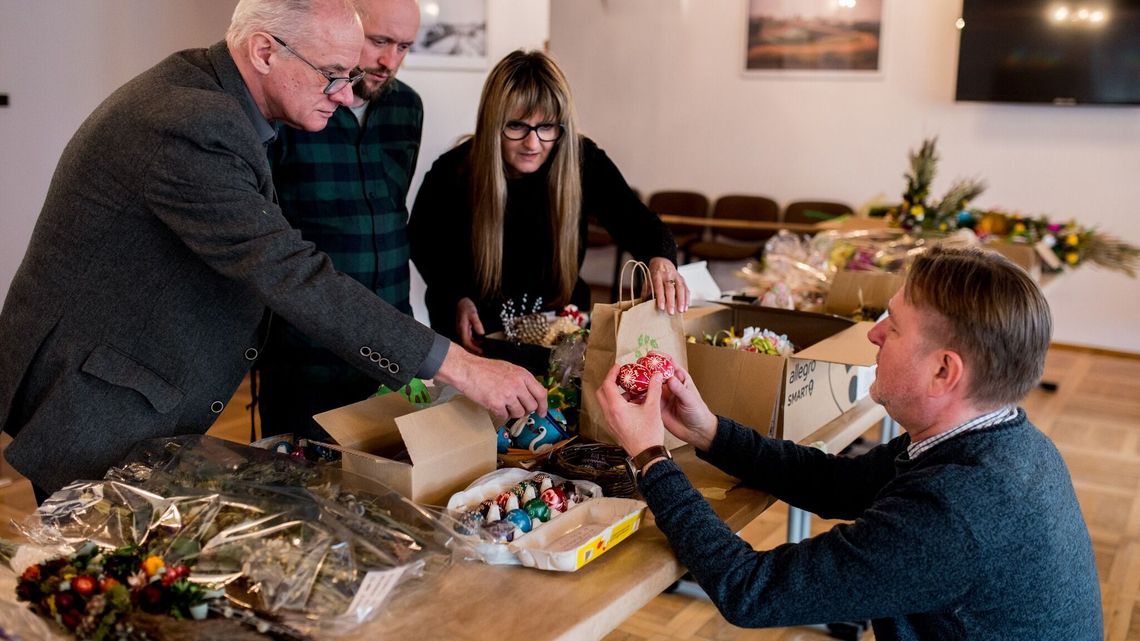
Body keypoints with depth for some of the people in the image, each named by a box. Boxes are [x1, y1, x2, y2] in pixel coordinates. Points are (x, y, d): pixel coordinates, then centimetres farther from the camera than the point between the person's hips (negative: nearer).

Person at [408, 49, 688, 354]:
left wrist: (660, 259, -35)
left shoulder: (584, 161, -14)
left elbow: (640, 226, -12)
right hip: (473, 339, -2)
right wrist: (458, 298, -14)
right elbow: (422, 242, 2)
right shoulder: (453, 174, -17)